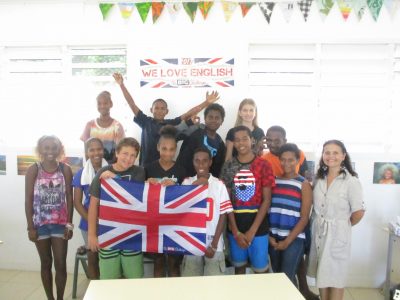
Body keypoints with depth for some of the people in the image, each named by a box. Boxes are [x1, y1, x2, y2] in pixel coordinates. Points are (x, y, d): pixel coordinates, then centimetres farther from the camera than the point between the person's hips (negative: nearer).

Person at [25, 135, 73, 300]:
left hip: (60, 223, 0)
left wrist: (69, 224, -4)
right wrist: (30, 227, -6)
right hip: (40, 224, 0)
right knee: (46, 263, 13)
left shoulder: (65, 169, -2)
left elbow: (69, 198, 0)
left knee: (61, 264, 3)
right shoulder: (33, 170, -4)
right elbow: (28, 200, -3)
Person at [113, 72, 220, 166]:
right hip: (146, 166, -1)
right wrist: (122, 85, -9)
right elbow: (132, 104, -3)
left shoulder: (171, 123, 2)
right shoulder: (146, 122, 1)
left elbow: (188, 114, -3)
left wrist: (206, 103, -9)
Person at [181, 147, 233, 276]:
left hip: (213, 244, -1)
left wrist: (214, 244, -5)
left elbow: (223, 215, -3)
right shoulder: (187, 183, 0)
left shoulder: (219, 185, -5)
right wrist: (194, 186, -17)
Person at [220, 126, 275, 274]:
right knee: (239, 266, 15)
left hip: (258, 226, -2)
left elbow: (266, 200, -6)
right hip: (235, 226, 2)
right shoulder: (228, 166, 0)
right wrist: (236, 232, -7)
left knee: (260, 269, 6)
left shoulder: (263, 165, -5)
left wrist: (252, 230, -11)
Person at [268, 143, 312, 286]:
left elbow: (304, 218, -7)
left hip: (294, 239, -4)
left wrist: (288, 241, -10)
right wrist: (269, 235, -2)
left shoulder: (304, 184, -4)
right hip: (274, 238, 4)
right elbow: (267, 210, 6)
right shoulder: (274, 181, 6)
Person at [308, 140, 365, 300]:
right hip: (318, 232, 5)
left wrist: (345, 225, 0)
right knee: (321, 275, 16)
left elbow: (358, 212, -13)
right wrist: (318, 224, 5)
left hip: (337, 234, -5)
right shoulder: (319, 178, 3)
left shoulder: (351, 181, -14)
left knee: (335, 276, 8)